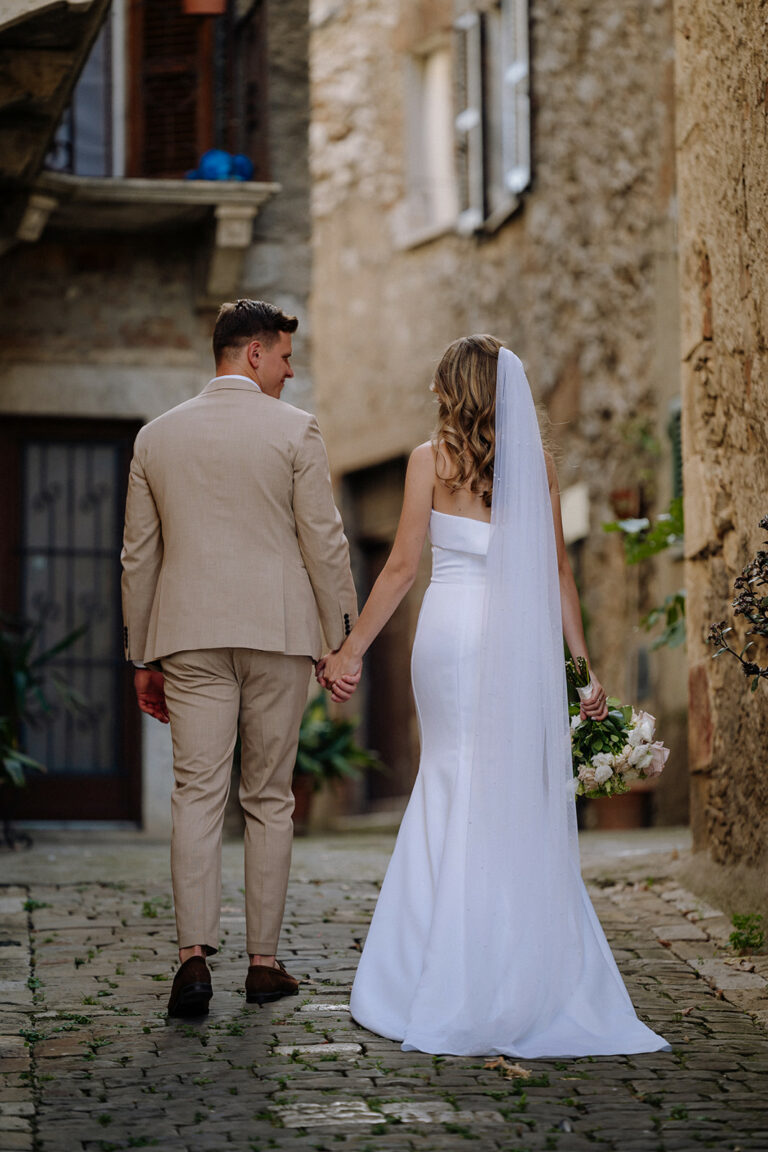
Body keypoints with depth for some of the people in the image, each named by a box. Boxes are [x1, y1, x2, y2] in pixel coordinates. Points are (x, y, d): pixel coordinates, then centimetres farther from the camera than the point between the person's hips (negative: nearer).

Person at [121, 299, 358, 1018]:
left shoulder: (156, 436, 8)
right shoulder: (295, 431, -3)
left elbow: (139, 556, 10)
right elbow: (324, 544, -5)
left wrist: (142, 658, 16)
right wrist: (343, 640, 3)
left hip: (188, 637, 2)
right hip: (277, 634, -2)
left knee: (197, 796, -1)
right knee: (269, 800, 7)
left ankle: (194, 954, -16)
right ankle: (263, 963, 11)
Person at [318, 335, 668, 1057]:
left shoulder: (432, 459, 0)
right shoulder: (538, 465, 8)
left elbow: (401, 566, -2)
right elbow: (558, 572, 9)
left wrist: (350, 652, 3)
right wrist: (581, 664, 14)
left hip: (453, 631, -2)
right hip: (525, 638, 2)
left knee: (455, 788, 6)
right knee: (524, 802, 5)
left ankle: (454, 987, 7)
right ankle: (527, 980, 7)